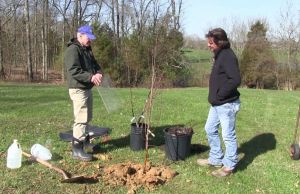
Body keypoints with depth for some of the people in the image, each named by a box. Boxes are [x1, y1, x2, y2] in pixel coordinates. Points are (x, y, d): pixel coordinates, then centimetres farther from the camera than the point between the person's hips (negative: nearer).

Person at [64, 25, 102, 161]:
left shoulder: (87, 49, 15)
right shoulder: (73, 50, -16)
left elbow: (95, 64, 18)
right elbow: (73, 71, -26)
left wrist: (98, 73, -5)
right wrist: (91, 77, -30)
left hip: (87, 88, 10)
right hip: (78, 89, -10)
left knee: (87, 117, 20)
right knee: (81, 119, -11)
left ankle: (84, 140, 37)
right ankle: (77, 149, -7)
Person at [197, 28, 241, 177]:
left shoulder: (228, 57, -19)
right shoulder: (219, 55, 12)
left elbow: (236, 80, -29)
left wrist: (220, 95, -20)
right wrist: (214, 96, 10)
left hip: (227, 104, -10)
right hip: (217, 104, 11)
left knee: (228, 135, 3)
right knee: (210, 130, 19)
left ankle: (229, 166, 17)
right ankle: (216, 159, 34)